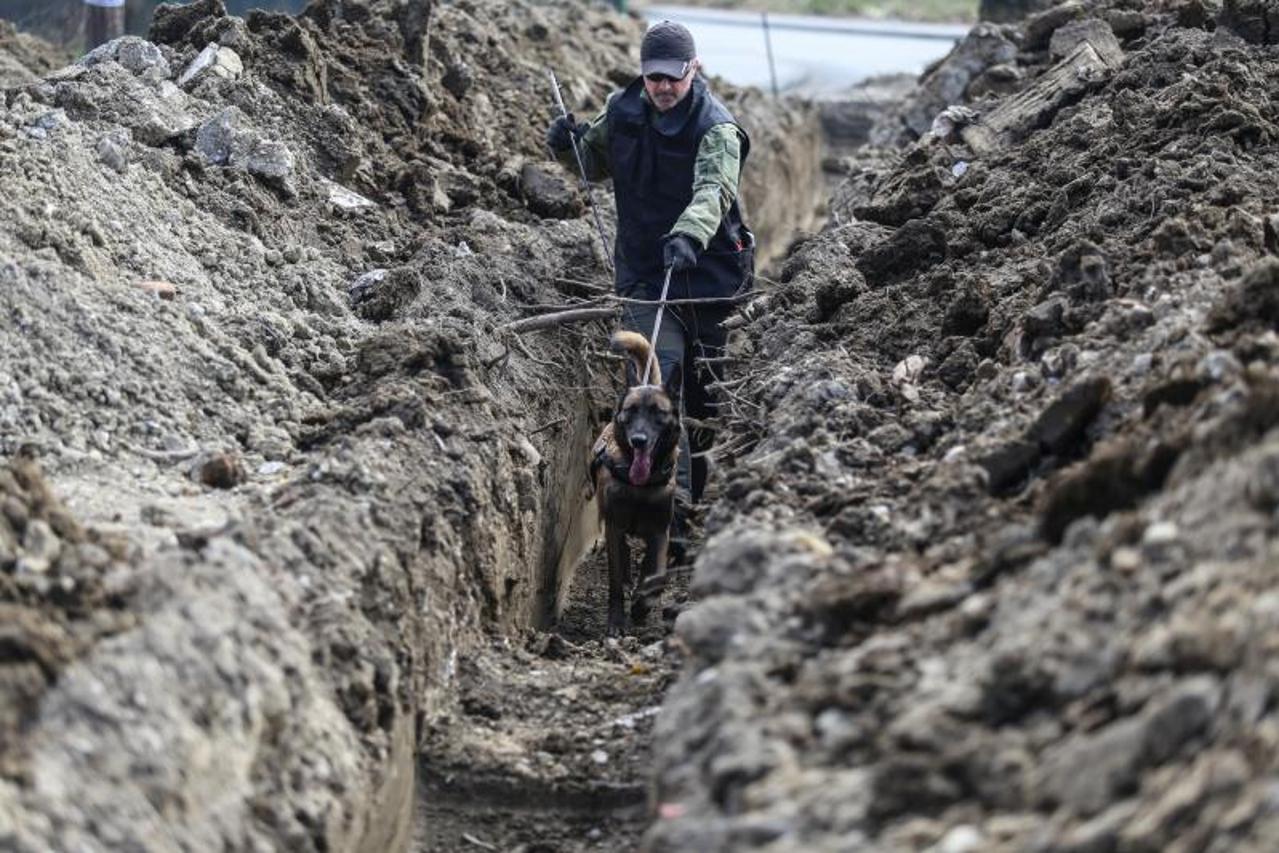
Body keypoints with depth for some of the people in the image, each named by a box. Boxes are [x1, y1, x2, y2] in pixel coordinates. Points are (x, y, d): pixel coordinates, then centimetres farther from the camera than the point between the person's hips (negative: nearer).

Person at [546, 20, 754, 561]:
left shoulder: (716, 128, -15)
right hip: (643, 272, 2)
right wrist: (568, 147, -5)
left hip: (708, 272, -2)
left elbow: (713, 190, -33)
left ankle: (694, 489, 38)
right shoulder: (623, 111, 0)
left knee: (701, 389, 15)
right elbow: (595, 164, 18)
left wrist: (689, 234, -53)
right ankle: (669, 513, -19)